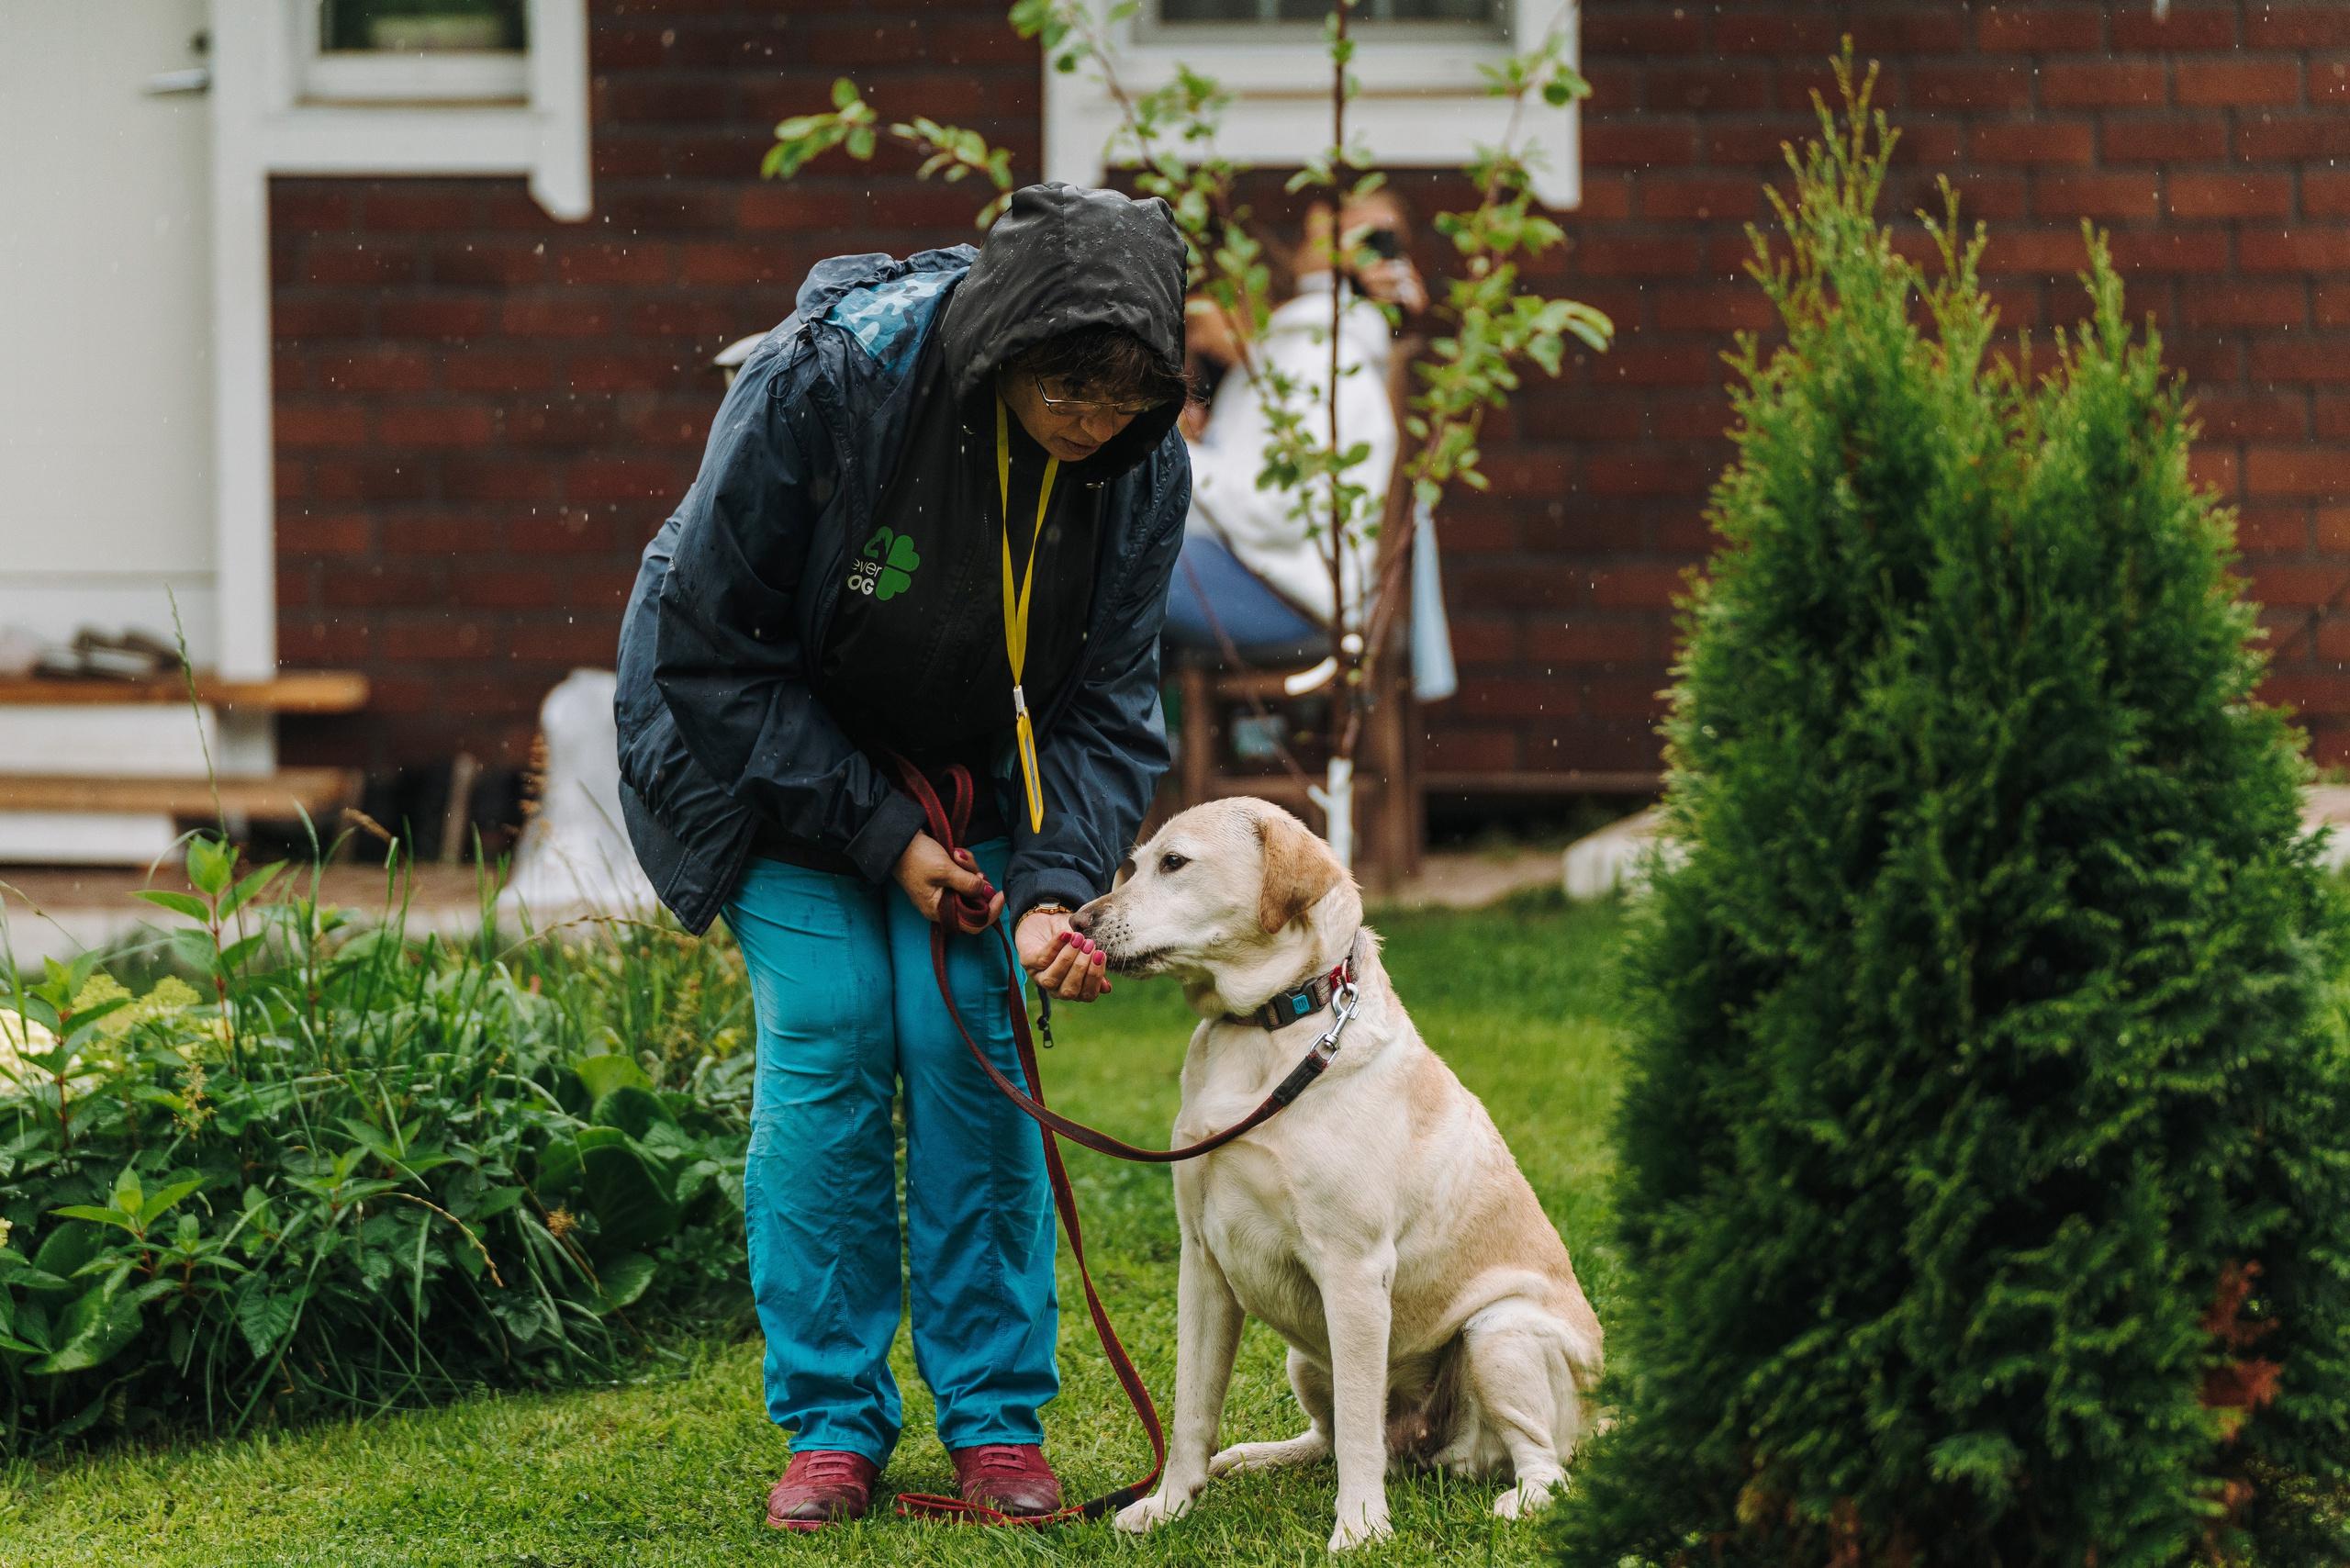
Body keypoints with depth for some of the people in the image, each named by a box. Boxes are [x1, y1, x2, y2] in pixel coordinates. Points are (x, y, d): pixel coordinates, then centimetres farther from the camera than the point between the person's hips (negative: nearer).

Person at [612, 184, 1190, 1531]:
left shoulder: (1142, 462, -20)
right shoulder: (821, 383, -32)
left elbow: (1105, 704, -11)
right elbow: (716, 647, -23)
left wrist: (1052, 886, -27)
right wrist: (877, 836, -22)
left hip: (971, 763, 3)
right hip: (770, 746, -3)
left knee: (970, 1044, -9)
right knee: (825, 1041, -12)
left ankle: (997, 1418, 1)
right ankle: (833, 1422, -2)